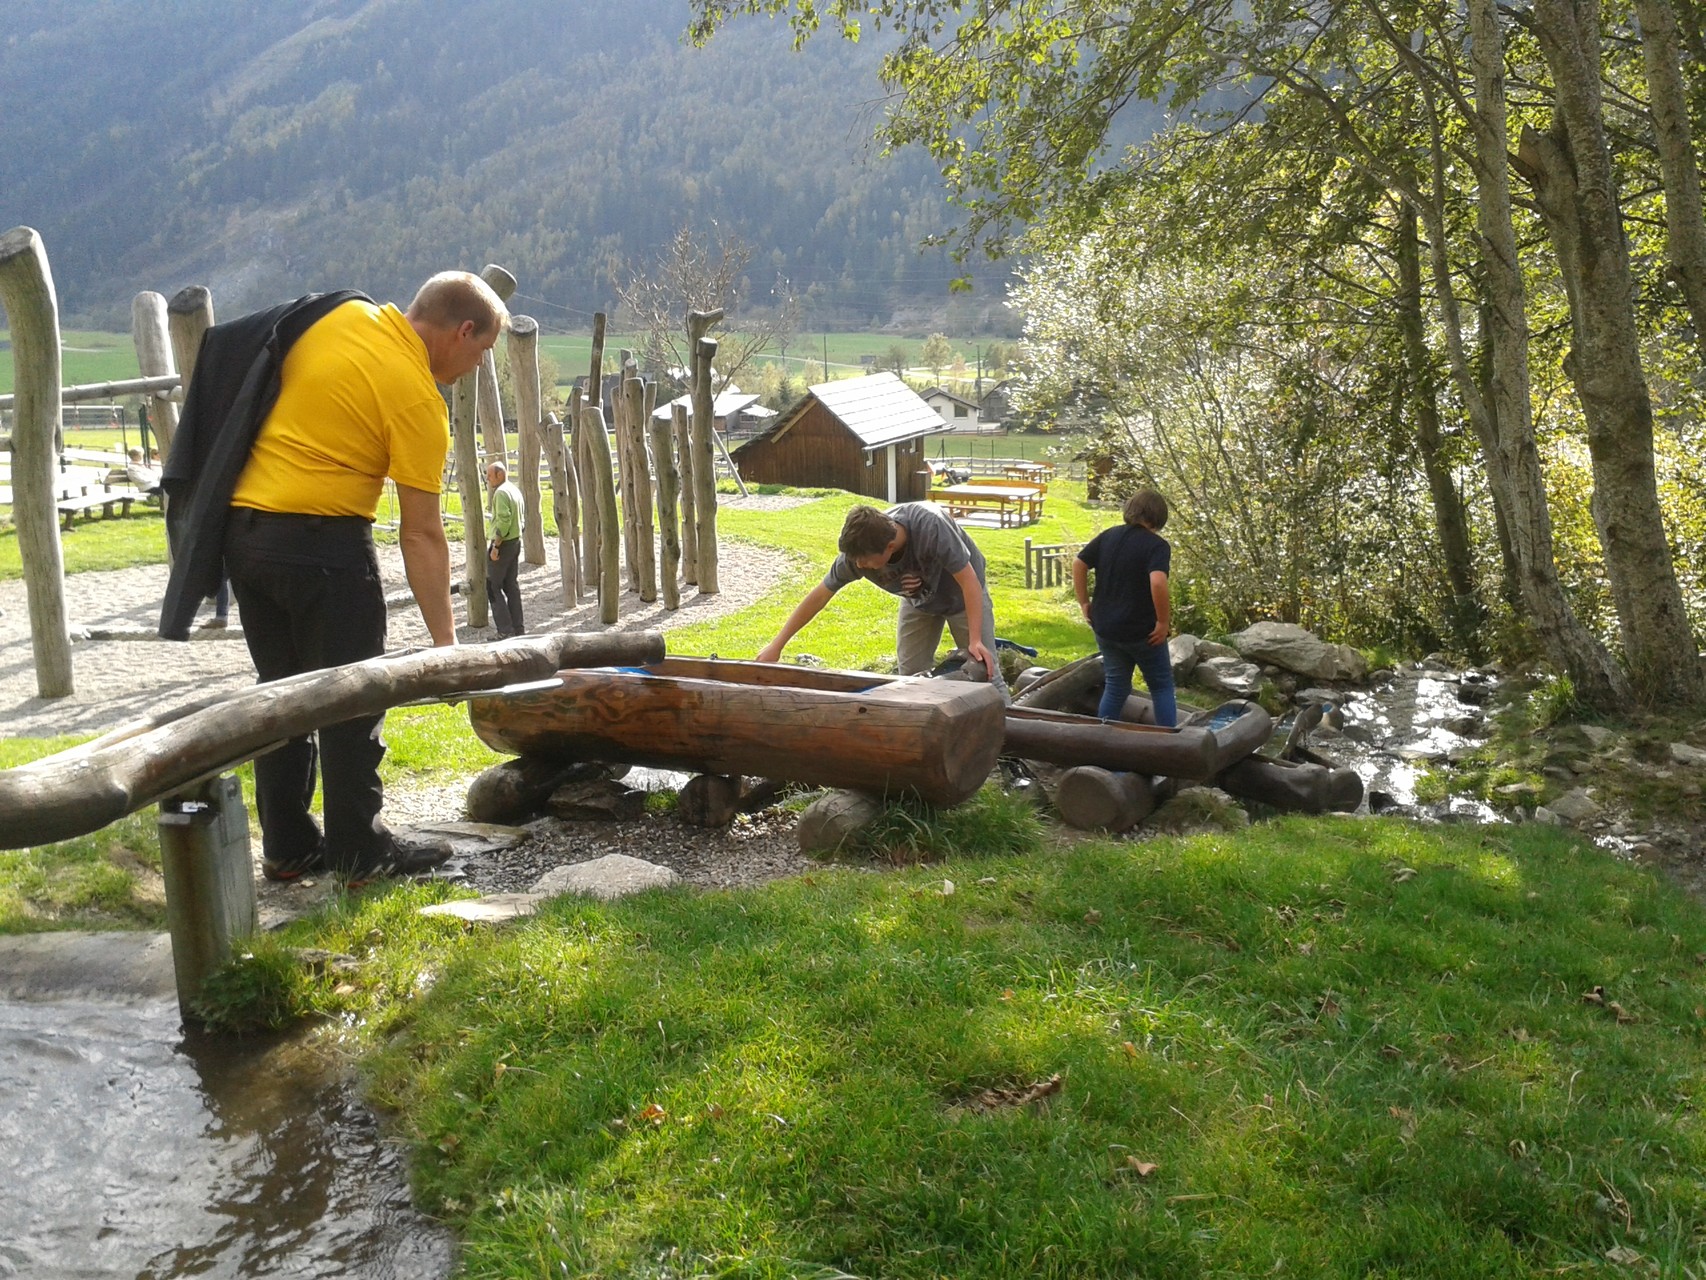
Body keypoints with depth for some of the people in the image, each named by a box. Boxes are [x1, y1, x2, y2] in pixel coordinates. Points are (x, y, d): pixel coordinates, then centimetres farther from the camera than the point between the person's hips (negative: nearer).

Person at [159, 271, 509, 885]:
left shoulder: (338, 312, 6)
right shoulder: (417, 398, -13)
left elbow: (227, 353, 16)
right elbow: (421, 536, -14)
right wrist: (445, 641, -9)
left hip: (239, 527, 8)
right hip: (321, 540, -8)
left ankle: (287, 846, 22)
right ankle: (360, 851, 11)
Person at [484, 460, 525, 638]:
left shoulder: (501, 492, -16)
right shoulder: (515, 490, 13)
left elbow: (504, 521, -25)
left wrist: (495, 546, -22)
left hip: (503, 543, -9)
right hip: (516, 542, 9)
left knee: (493, 586, -3)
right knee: (512, 585, 12)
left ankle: (505, 630, -7)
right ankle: (518, 628, 13)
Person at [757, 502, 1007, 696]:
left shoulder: (930, 526, -42)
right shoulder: (857, 549, -28)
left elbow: (969, 580, -34)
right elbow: (819, 595, -16)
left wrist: (975, 640, -38)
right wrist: (777, 645, -16)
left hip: (960, 590, -4)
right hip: (918, 599, 4)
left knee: (984, 669, -8)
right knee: (910, 676, 1)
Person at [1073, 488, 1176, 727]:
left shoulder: (1108, 536, 4)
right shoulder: (1157, 545, -14)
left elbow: (1078, 565, 6)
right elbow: (1157, 583, -29)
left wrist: (1084, 603, 11)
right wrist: (1164, 621, -19)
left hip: (1104, 628, 5)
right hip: (1142, 632, -5)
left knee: (1115, 687, 16)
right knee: (1162, 687, 11)